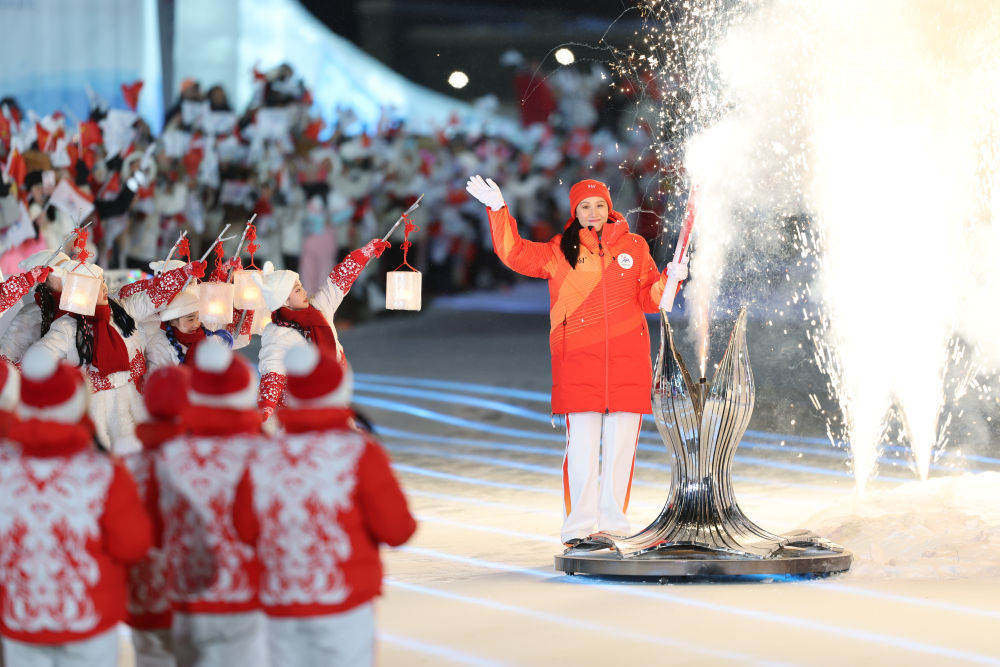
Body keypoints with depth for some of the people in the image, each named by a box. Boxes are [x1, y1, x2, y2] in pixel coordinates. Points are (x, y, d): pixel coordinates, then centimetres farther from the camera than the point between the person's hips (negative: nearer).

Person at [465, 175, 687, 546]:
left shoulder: (634, 247, 13)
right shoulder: (560, 250, 9)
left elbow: (649, 298, 14)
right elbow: (516, 254, 2)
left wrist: (669, 279, -5)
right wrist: (498, 210, -5)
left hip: (627, 360, 2)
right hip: (578, 359, -2)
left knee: (621, 445, 2)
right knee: (582, 444, -6)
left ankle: (613, 523, 9)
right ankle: (579, 527, -2)